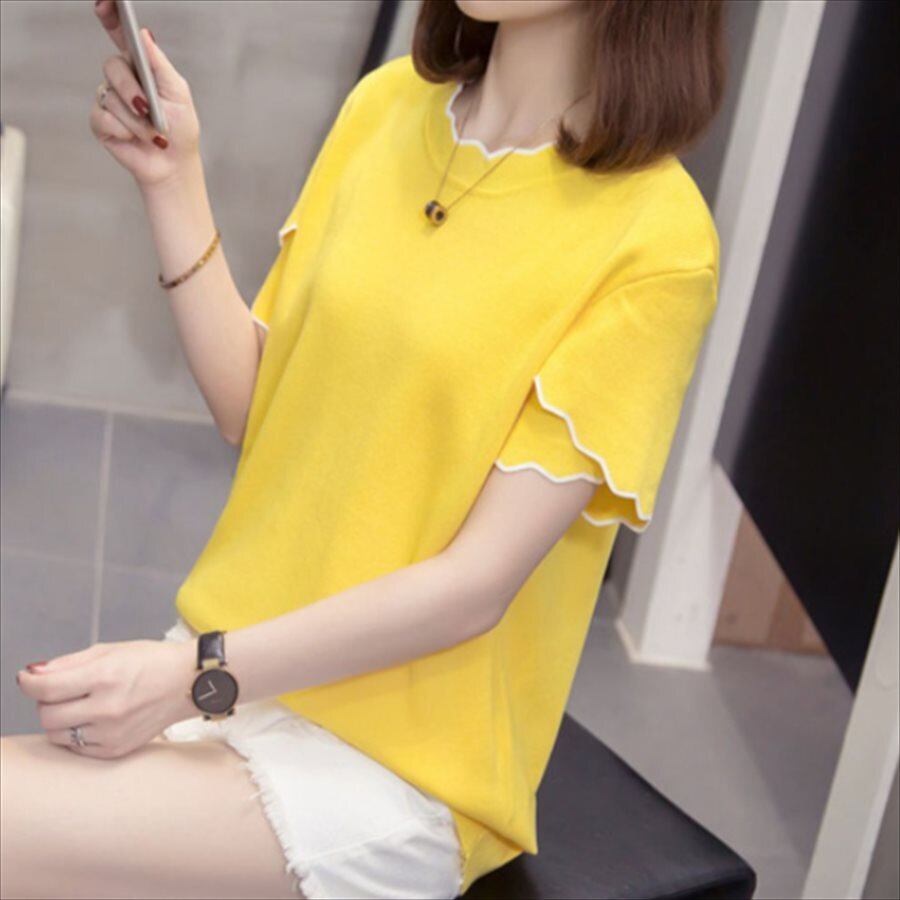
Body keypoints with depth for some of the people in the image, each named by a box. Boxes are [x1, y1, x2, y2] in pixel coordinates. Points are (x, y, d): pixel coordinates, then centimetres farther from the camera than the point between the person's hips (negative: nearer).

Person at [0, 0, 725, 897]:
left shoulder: (655, 240, -14)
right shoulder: (385, 103, 3)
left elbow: (478, 583, -16)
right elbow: (251, 410, 5)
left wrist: (201, 675, -20)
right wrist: (171, 180, -4)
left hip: (392, 765, -5)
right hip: (223, 664, 6)